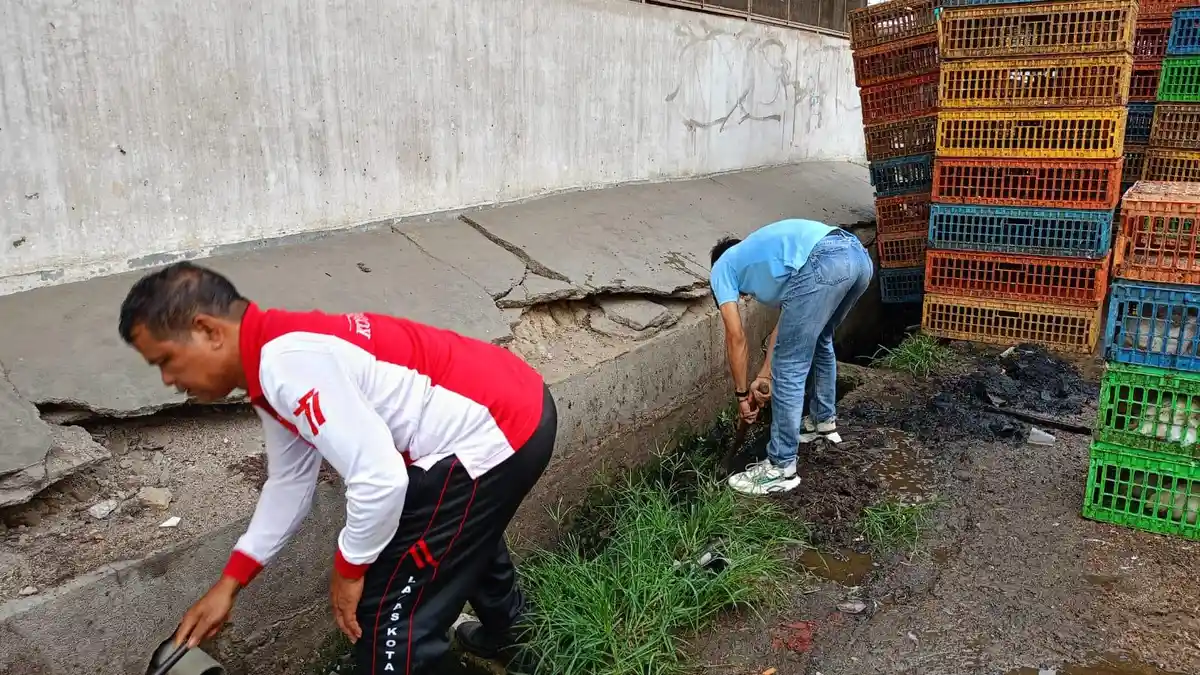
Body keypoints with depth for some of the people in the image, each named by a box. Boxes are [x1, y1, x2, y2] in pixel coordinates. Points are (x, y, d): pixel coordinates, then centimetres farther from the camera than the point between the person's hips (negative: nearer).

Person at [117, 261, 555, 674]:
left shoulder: (288, 363, -23)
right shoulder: (275, 357, 9)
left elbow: (380, 479, -26)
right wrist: (229, 583, 18)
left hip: (495, 434, -10)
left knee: (388, 615, 1)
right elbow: (289, 481, 17)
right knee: (464, 527, 38)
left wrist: (349, 568, -8)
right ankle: (503, 628, 65)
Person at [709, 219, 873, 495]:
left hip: (822, 265, -8)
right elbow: (787, 323, 40)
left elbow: (736, 337, 18)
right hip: (859, 256, 9)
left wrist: (742, 394, 27)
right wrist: (764, 377, 43)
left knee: (789, 370, 3)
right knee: (820, 341, 33)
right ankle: (824, 421, 48)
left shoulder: (722, 266, 24)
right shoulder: (769, 255, 43)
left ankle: (781, 468, 11)